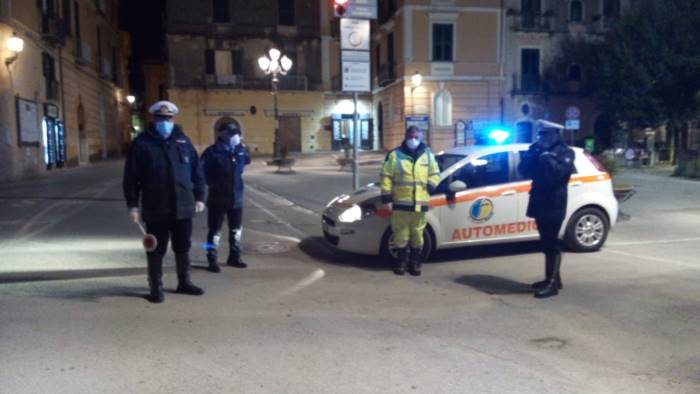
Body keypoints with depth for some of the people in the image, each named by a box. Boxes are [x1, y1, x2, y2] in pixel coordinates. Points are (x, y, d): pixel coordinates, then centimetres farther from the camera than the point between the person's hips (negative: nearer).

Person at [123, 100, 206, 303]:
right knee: (156, 250, 6)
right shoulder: (142, 143, -3)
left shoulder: (183, 141, 7)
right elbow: (131, 176, -4)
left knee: (183, 247, 14)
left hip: (182, 207, 3)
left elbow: (196, 171, 10)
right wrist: (132, 204, -7)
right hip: (155, 209, -3)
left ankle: (184, 282, 29)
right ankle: (156, 287, 20)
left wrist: (199, 197, 7)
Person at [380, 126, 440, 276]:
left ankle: (415, 262, 19)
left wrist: (431, 184, 0)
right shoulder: (395, 155, 1)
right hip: (401, 203, -2)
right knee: (401, 234, 3)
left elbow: (435, 173, 18)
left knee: (417, 234, 7)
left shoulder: (428, 155, 10)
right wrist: (386, 193, -7)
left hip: (420, 203, 2)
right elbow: (386, 175, 0)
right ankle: (402, 261, 17)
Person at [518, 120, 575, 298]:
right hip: (540, 204, 8)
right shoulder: (539, 151, 17)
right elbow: (524, 170, 9)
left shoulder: (565, 152, -5)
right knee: (547, 243, 13)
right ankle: (553, 278, 23)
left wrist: (547, 156, -20)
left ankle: (552, 283, -5)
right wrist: (531, 153, -3)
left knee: (551, 244, -8)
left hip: (554, 205, -8)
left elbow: (561, 171, -23)